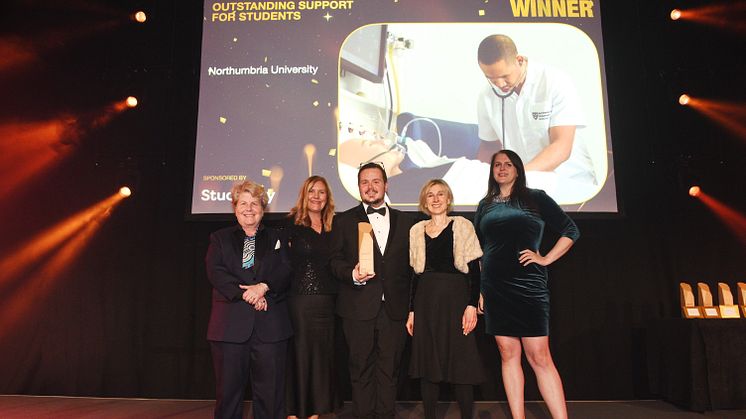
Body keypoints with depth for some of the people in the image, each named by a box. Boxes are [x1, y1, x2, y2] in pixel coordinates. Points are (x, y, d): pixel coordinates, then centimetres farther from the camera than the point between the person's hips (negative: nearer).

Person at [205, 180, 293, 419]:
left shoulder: (276, 239, 16)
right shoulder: (220, 239, 15)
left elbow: (286, 272, 3)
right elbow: (215, 272, -2)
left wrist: (263, 287, -16)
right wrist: (246, 294, -14)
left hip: (270, 325, 1)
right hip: (231, 324, 0)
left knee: (270, 388, 2)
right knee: (228, 387, 4)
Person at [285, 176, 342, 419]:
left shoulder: (333, 227, 11)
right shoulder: (292, 224, -1)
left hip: (326, 301, 4)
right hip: (299, 300, -4)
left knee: (322, 353, 10)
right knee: (298, 353, 2)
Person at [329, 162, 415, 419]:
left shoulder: (403, 221, 12)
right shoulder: (344, 221, 7)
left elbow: (409, 263, 10)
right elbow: (335, 260, 3)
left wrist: (410, 305, 4)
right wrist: (352, 274, -18)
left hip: (394, 308, 2)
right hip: (359, 307, -1)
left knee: (389, 367, 8)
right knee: (361, 367, 7)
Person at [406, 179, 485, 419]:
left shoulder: (462, 226, 1)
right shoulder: (417, 230, 10)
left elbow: (474, 269, -2)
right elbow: (416, 274, 12)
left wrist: (472, 305, -11)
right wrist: (412, 311, 10)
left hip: (455, 299, -3)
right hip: (426, 301, 3)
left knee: (461, 363, 0)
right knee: (427, 364, 7)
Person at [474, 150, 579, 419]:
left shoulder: (535, 198, 5)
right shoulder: (485, 205, 14)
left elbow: (571, 231, 6)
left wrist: (546, 259, -4)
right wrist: (478, 288, 12)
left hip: (528, 283, -3)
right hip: (494, 287, 4)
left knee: (539, 356, -7)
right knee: (508, 353, 5)